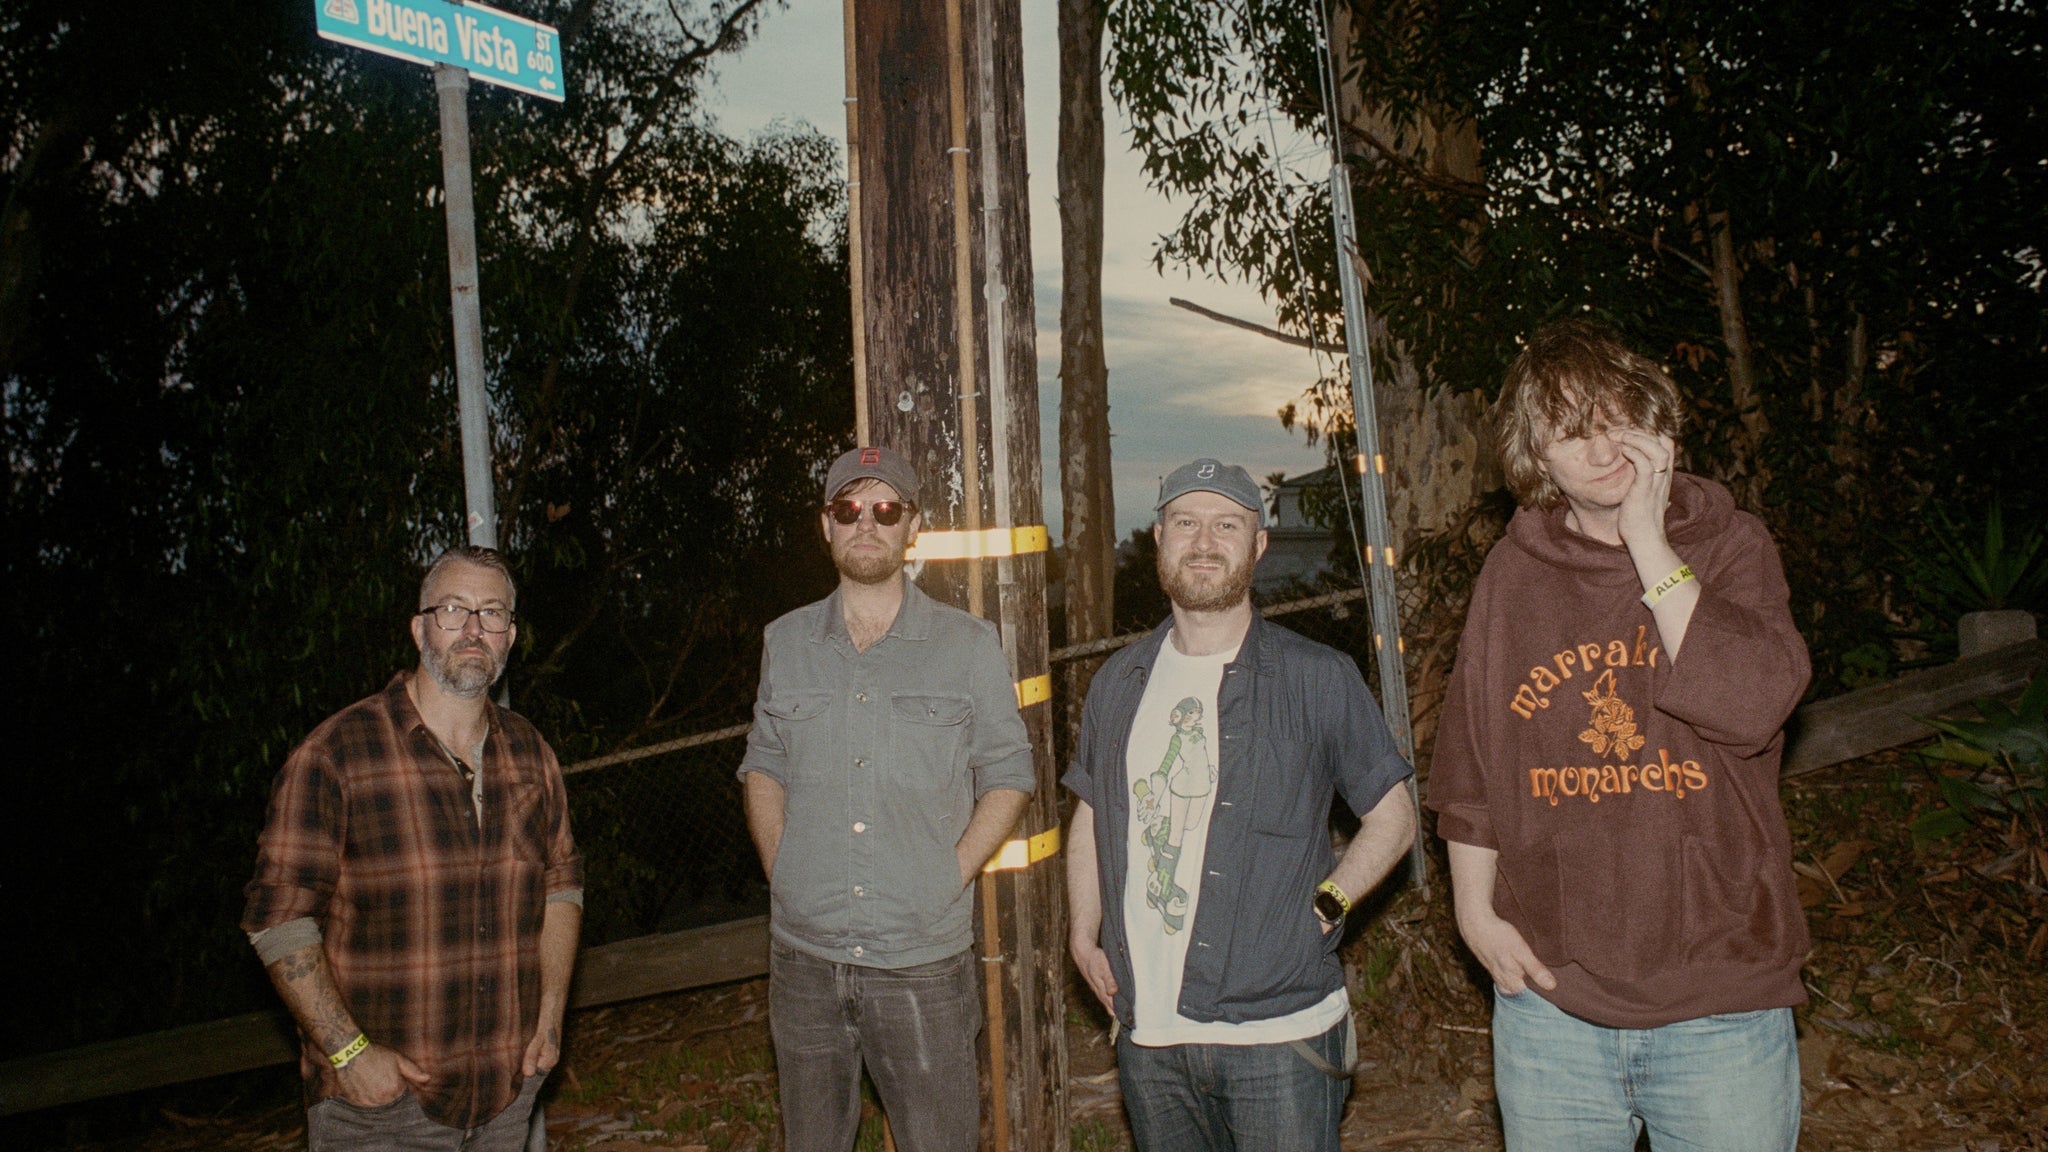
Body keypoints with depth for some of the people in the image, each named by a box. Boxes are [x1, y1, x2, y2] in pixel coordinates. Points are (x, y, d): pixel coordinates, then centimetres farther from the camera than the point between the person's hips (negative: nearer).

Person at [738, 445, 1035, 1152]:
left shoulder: (969, 645, -1)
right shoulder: (786, 642, 7)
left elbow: (1008, 775, 3)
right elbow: (763, 768, 15)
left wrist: (948, 879, -7)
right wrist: (782, 874, 3)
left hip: (923, 960, -2)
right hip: (804, 956, 3)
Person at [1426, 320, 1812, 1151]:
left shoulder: (1729, 545, -2)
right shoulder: (1514, 574, 3)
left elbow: (1751, 705, -21)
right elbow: (1467, 766, 8)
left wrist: (1647, 542, -17)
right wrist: (1475, 910, 5)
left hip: (1722, 997, -1)